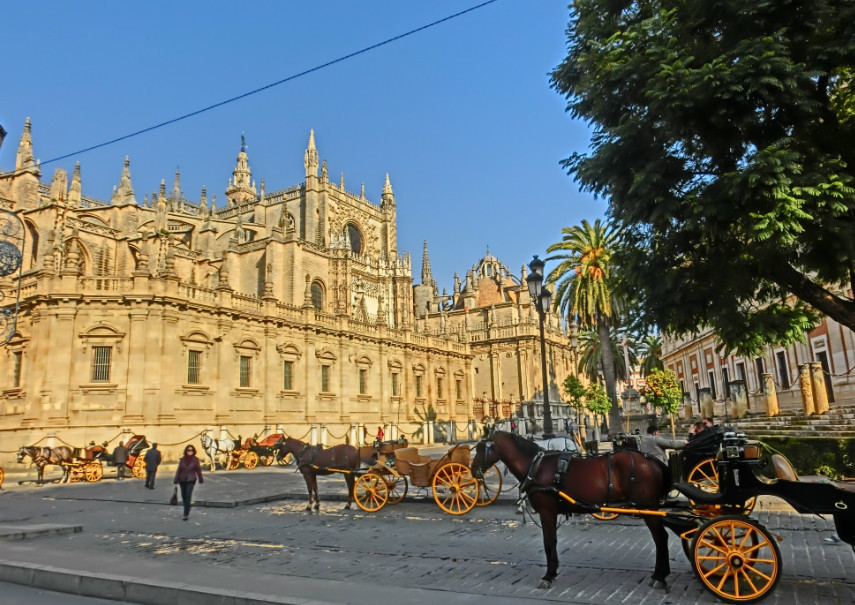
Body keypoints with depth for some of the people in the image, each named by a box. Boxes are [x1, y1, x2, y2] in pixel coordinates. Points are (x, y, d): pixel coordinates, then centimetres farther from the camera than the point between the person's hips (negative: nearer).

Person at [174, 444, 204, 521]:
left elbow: (198, 470, 2)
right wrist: (176, 481, -3)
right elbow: (178, 470, 0)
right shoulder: (182, 459, -1)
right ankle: (187, 512, 34)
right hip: (182, 480, 3)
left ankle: (186, 514, -13)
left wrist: (201, 480, 9)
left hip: (191, 480, -3)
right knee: (183, 496, 12)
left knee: (188, 496, -13)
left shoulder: (195, 459, -5)